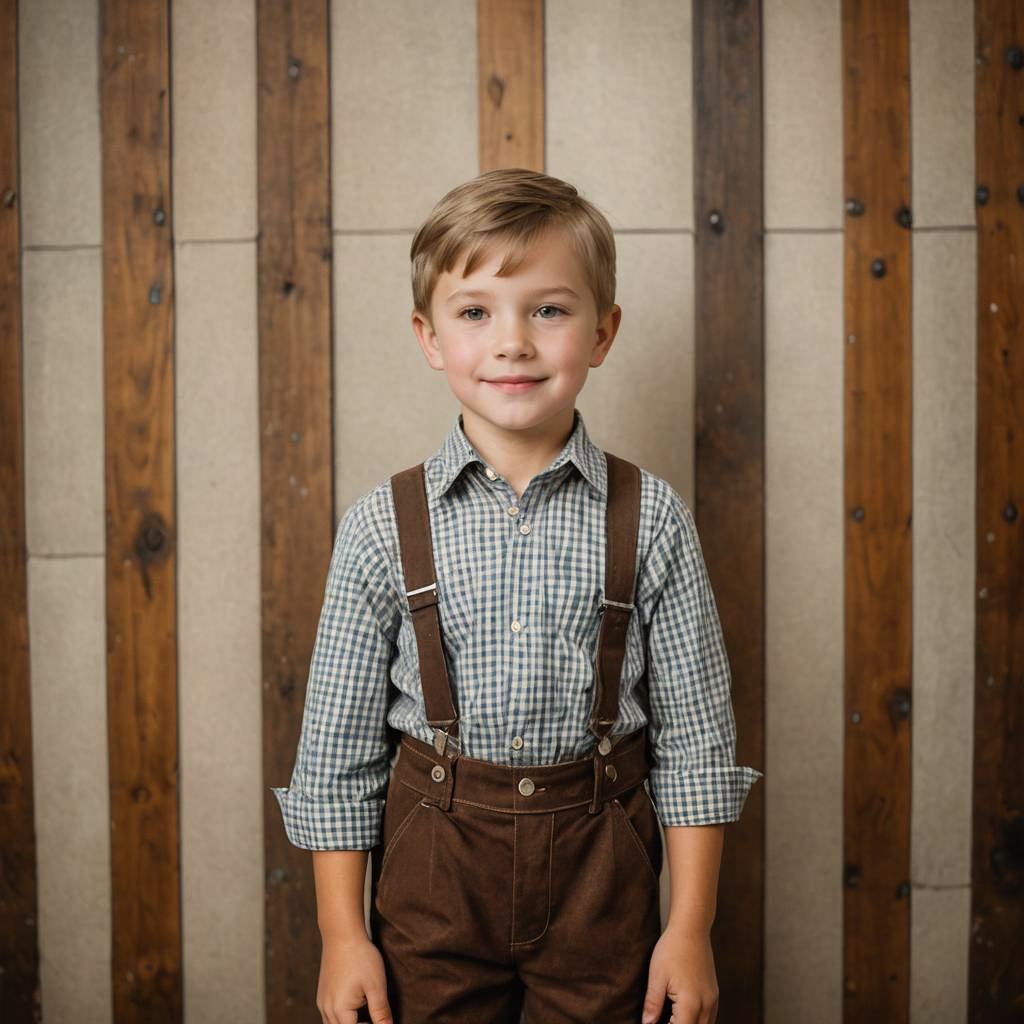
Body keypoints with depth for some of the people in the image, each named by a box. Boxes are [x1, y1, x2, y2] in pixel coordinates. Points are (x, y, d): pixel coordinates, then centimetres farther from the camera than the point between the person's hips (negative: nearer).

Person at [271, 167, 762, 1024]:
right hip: (434, 861, 0)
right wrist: (342, 934, 0)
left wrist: (691, 927, -2)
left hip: (598, 863, 0)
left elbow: (693, 737, -2)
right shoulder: (384, 528, -7)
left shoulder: (649, 520, -7)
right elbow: (339, 746, -1)